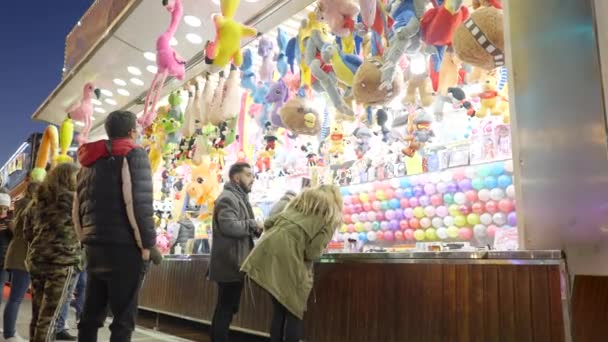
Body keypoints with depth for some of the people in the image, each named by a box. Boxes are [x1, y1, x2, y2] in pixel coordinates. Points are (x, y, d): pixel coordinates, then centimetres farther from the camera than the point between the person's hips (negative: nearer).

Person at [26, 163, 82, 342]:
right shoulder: (70, 197, -6)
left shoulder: (39, 198, 15)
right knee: (48, 316, -4)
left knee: (38, 315, 11)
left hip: (36, 258, 7)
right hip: (62, 260, -7)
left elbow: (28, 232, 17)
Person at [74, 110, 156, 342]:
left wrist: (87, 239, 20)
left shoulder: (90, 160, 19)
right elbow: (138, 203, -16)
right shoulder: (133, 155, -4)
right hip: (123, 247, -7)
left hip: (95, 246, 7)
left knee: (91, 315, 13)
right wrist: (147, 243, -11)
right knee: (123, 318, -3)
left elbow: (78, 206, 19)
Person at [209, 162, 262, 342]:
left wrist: (255, 228, 7)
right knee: (225, 309, -5)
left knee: (227, 308, 15)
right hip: (229, 264, -10)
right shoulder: (227, 198, -13)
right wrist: (253, 224, -13)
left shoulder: (240, 198, 21)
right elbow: (230, 226, -28)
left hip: (235, 264, 10)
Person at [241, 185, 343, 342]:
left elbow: (270, 222, 19)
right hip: (290, 254, -5)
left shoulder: (304, 197, 26)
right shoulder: (332, 213, 11)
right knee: (294, 312, 9)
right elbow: (314, 250, 0)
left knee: (279, 310, 16)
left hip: (270, 244, 6)